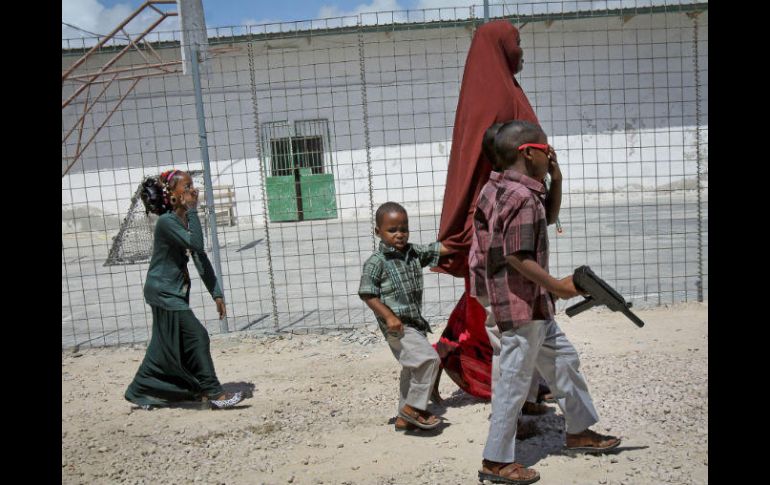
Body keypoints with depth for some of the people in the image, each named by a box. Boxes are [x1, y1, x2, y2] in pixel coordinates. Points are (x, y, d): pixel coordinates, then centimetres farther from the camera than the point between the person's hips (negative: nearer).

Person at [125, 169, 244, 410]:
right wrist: (192, 210, -24)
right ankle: (214, 393, 0)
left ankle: (139, 391, 32)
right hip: (164, 292, -9)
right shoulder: (166, 221, -18)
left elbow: (200, 258, 6)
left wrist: (216, 293, 4)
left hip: (176, 291, 9)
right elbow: (196, 244, -31)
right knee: (196, 337, -8)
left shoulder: (186, 220, 7)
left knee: (165, 347, 17)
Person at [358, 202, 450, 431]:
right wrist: (389, 317, -20)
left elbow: (438, 249, 11)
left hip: (414, 323, 8)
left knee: (413, 370, 16)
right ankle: (414, 406, -2)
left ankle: (404, 418, 31)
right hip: (397, 325, -8)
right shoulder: (376, 262, -12)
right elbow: (367, 294, -13)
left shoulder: (414, 252, 7)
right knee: (428, 358, -18)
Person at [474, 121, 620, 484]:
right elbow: (517, 257, -25)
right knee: (515, 380, 0)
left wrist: (555, 178, 14)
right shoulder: (523, 198, -20)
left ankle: (579, 431, 40)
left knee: (562, 359, 23)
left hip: (532, 303, 10)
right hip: (522, 304, -10)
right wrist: (558, 287, -18)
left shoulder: (498, 188, 9)